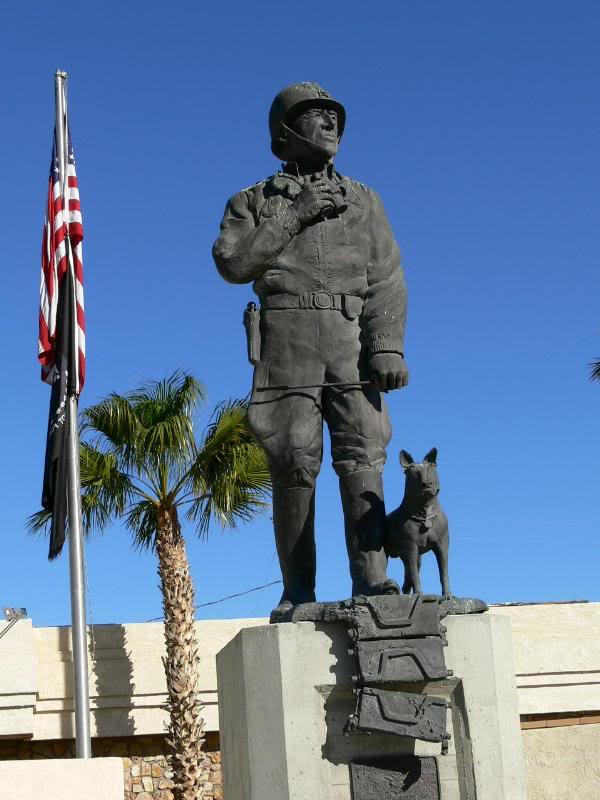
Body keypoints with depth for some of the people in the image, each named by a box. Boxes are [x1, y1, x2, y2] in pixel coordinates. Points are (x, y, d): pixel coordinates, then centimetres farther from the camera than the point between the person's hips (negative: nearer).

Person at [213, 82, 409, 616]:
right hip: (288, 338, -1)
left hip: (352, 341, 2)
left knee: (362, 454, -13)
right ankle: (298, 593, -5)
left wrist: (388, 346, -7)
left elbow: (386, 279, 8)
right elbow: (232, 262, -1)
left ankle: (372, 580, -20)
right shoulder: (255, 201, 16)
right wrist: (291, 216, -7)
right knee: (295, 463, -7)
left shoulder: (363, 200, 19)